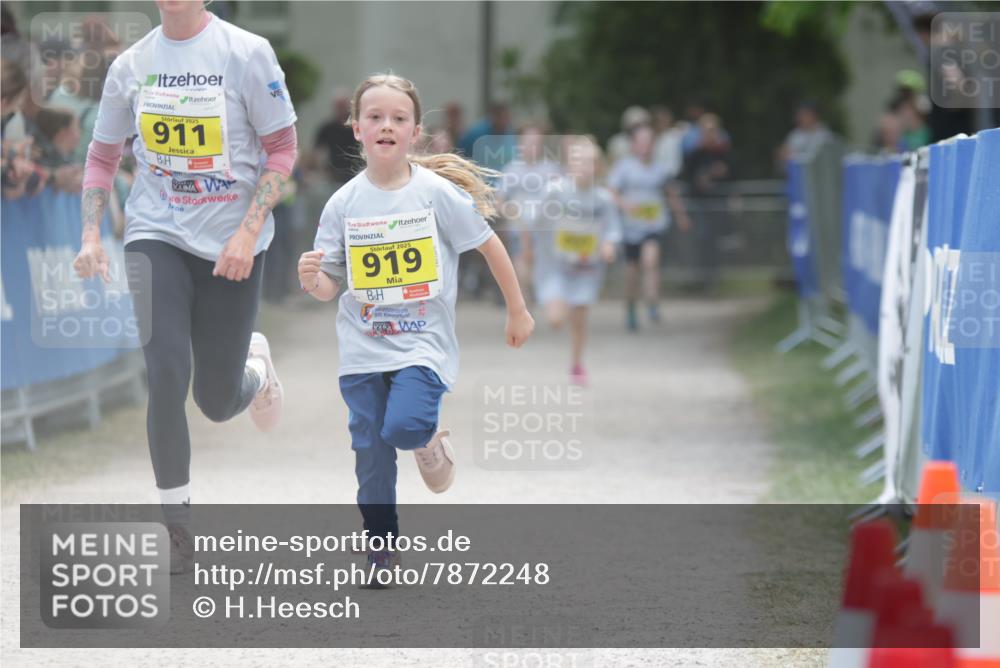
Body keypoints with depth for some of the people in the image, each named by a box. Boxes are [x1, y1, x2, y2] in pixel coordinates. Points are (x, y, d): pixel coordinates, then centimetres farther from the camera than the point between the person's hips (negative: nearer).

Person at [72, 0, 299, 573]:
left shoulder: (246, 53, -9)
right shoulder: (133, 64, 1)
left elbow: (283, 148, -6)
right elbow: (103, 155, 12)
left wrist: (248, 233, -15)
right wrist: (92, 237, 0)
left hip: (232, 247, -2)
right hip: (156, 238, 2)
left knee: (217, 401, 6)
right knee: (165, 375, -16)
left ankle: (256, 362, 44)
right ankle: (178, 523, -3)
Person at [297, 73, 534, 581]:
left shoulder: (437, 192, -7)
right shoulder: (343, 204, -1)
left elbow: (489, 246, 4)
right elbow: (330, 287, 3)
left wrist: (518, 311, 10)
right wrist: (311, 281, -21)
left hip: (423, 343, -3)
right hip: (362, 348, 3)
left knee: (403, 426, -26)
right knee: (372, 463, 4)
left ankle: (429, 440, 9)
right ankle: (381, 557, 20)